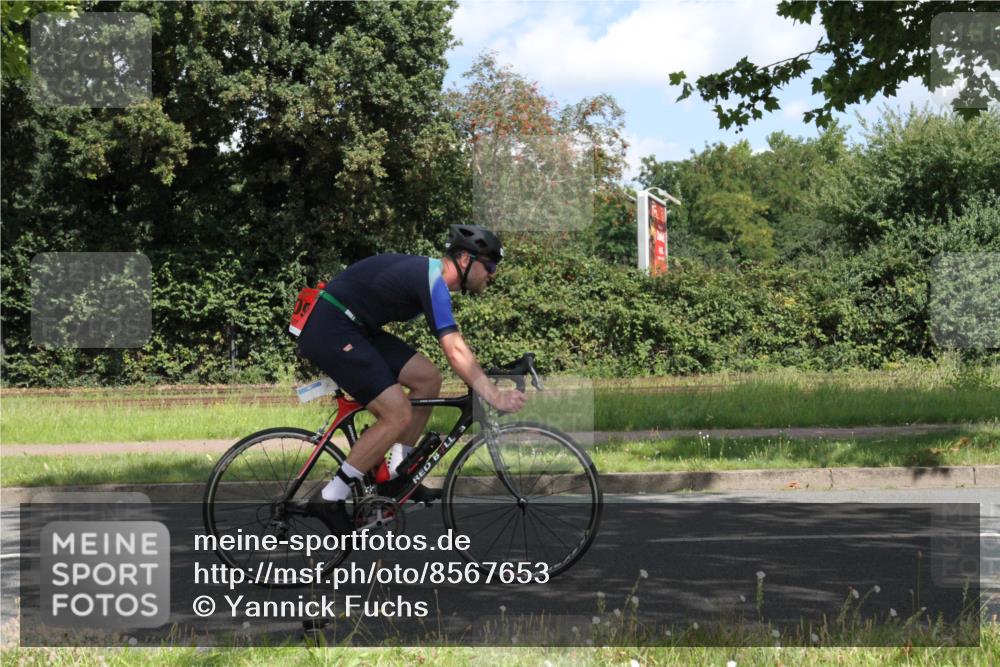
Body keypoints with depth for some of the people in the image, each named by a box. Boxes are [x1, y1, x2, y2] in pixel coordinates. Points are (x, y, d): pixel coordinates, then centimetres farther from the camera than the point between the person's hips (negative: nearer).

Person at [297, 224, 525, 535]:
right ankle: (329, 499, -6)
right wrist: (495, 397, -28)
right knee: (398, 415, -13)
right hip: (331, 331, -10)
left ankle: (396, 474, 15)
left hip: (353, 328, 10)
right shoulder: (433, 282, -18)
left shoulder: (429, 272, 13)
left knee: (427, 378, 6)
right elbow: (455, 351, -27)